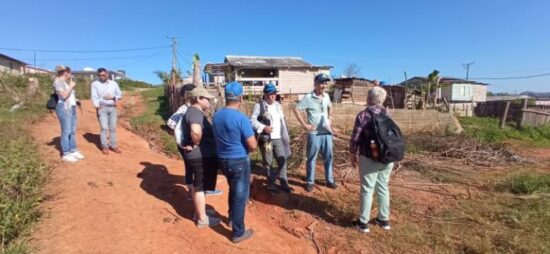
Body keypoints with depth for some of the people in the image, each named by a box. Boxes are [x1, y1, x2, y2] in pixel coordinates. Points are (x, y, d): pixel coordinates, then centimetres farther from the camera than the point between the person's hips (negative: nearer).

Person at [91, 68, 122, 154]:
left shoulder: (114, 83, 12)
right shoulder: (95, 84, 5)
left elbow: (120, 95, 14)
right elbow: (94, 97, -3)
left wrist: (113, 97, -6)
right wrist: (97, 106, -17)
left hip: (112, 108, 3)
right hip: (102, 108, -2)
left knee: (113, 127, 3)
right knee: (104, 128, -7)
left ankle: (113, 145, 10)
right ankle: (104, 147, -2)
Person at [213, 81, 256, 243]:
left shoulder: (217, 115, 0)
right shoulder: (241, 118, -22)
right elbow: (253, 146, -20)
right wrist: (246, 147, 2)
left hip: (223, 160, 7)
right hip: (239, 161, -7)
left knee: (233, 190, 28)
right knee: (240, 195, 7)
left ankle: (232, 218, 46)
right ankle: (238, 233, 19)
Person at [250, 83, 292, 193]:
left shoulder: (278, 105, 12)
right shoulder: (259, 106, -8)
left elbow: (282, 122, 16)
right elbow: (252, 120, -13)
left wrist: (286, 137, 15)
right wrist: (263, 127, -23)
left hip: (278, 138, 5)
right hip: (265, 139, -5)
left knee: (282, 160, 6)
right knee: (268, 162, 7)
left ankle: (284, 183, 19)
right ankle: (271, 183, 22)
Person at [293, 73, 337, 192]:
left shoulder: (326, 96, 5)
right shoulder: (308, 98, -13)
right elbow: (296, 109, -14)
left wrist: (329, 119, 13)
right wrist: (304, 125, -14)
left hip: (327, 132, 6)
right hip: (314, 133, -5)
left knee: (328, 157, 13)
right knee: (311, 158, 6)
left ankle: (329, 180, 28)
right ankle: (310, 182, 19)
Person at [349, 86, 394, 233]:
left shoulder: (363, 115, -11)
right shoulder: (387, 114, 4)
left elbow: (355, 138, -9)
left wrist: (352, 154, 2)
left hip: (369, 158, -5)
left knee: (367, 190, 3)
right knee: (383, 188, 16)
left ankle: (363, 222, 12)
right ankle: (384, 220, 27)